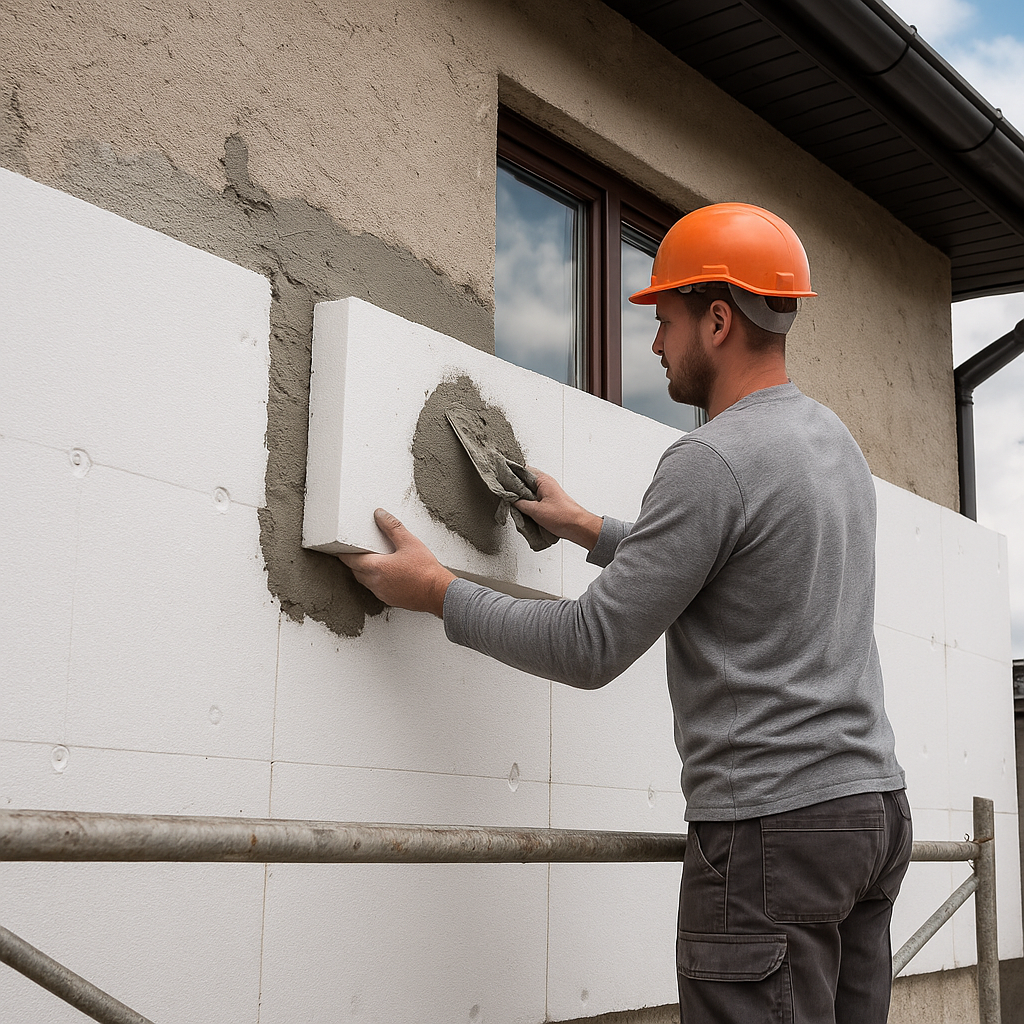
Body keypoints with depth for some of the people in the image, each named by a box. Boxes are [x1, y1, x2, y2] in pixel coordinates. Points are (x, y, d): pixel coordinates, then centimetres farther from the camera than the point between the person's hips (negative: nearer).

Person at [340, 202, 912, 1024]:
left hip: (771, 825, -9)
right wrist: (590, 529, 32)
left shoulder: (713, 460, -16)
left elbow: (591, 650, -14)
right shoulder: (835, 439, 14)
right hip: (874, 801, 10)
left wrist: (436, 590, -3)